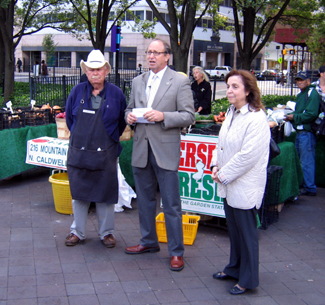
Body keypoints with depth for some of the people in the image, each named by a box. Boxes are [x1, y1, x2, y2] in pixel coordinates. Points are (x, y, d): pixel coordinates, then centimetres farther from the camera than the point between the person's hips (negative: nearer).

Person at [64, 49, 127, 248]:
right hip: (79, 152, 2)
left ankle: (107, 232, 20)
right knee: (79, 192, 10)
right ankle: (77, 231, 23)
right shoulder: (78, 92, 2)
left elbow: (122, 121, 10)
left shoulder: (116, 93, -2)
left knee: (105, 193, 5)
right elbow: (69, 116, 15)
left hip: (106, 153, -2)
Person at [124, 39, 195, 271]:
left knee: (171, 204, 0)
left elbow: (189, 116, -8)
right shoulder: (138, 81, 12)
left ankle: (176, 252, 11)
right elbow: (130, 108, 21)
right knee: (145, 200, 17)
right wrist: (130, 116, -3)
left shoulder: (180, 82, -5)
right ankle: (149, 241, 33)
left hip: (165, 150, -6)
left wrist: (163, 116, -22)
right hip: (141, 149, 6)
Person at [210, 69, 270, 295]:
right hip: (229, 184, 8)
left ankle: (248, 280, 18)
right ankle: (234, 269, 36)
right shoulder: (231, 113, 9)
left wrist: (224, 175, -16)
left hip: (245, 187, -8)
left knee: (247, 233, 4)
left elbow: (248, 155, -23)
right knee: (234, 230, 20)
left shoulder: (257, 118, -19)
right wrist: (216, 165, 2)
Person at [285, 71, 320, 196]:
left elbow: (311, 114, -21)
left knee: (306, 162, -6)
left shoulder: (312, 93, -12)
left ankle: (310, 188, 1)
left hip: (307, 133, -10)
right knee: (299, 160, 16)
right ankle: (302, 185, 27)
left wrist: (294, 117, -14)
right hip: (299, 132, 10)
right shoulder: (300, 95, 18)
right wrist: (290, 116, 4)